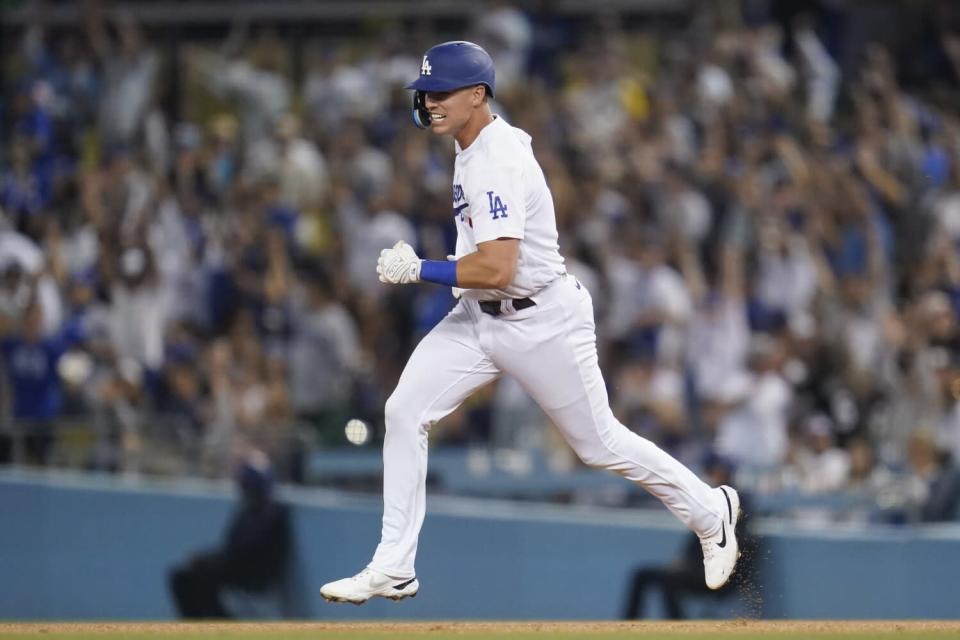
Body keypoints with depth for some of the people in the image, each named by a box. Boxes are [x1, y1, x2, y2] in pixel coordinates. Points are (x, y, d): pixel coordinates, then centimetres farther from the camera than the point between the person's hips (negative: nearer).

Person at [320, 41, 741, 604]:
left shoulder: (497, 164, -25)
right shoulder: (486, 141, 4)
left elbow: (497, 269, -32)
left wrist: (418, 270, -24)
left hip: (543, 321, -9)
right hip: (479, 319, 9)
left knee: (601, 444, 4)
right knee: (404, 412, -5)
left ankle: (712, 511, 28)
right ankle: (394, 569, -3)